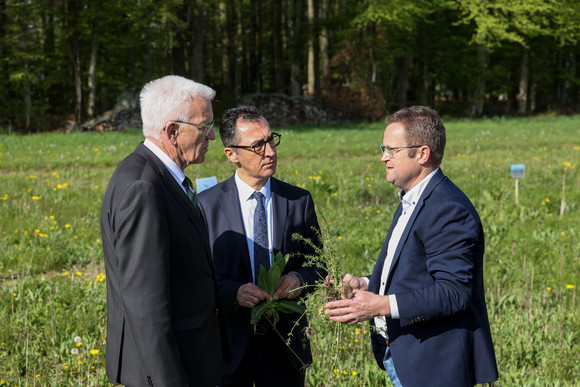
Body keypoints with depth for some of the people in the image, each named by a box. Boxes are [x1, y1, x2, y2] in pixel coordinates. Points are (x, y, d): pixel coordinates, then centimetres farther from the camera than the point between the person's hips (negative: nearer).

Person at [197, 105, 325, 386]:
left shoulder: (299, 201, 3)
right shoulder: (207, 205, -4)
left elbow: (318, 266, 9)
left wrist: (299, 278, -13)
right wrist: (233, 292, -22)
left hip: (285, 344, 2)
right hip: (230, 345, -2)